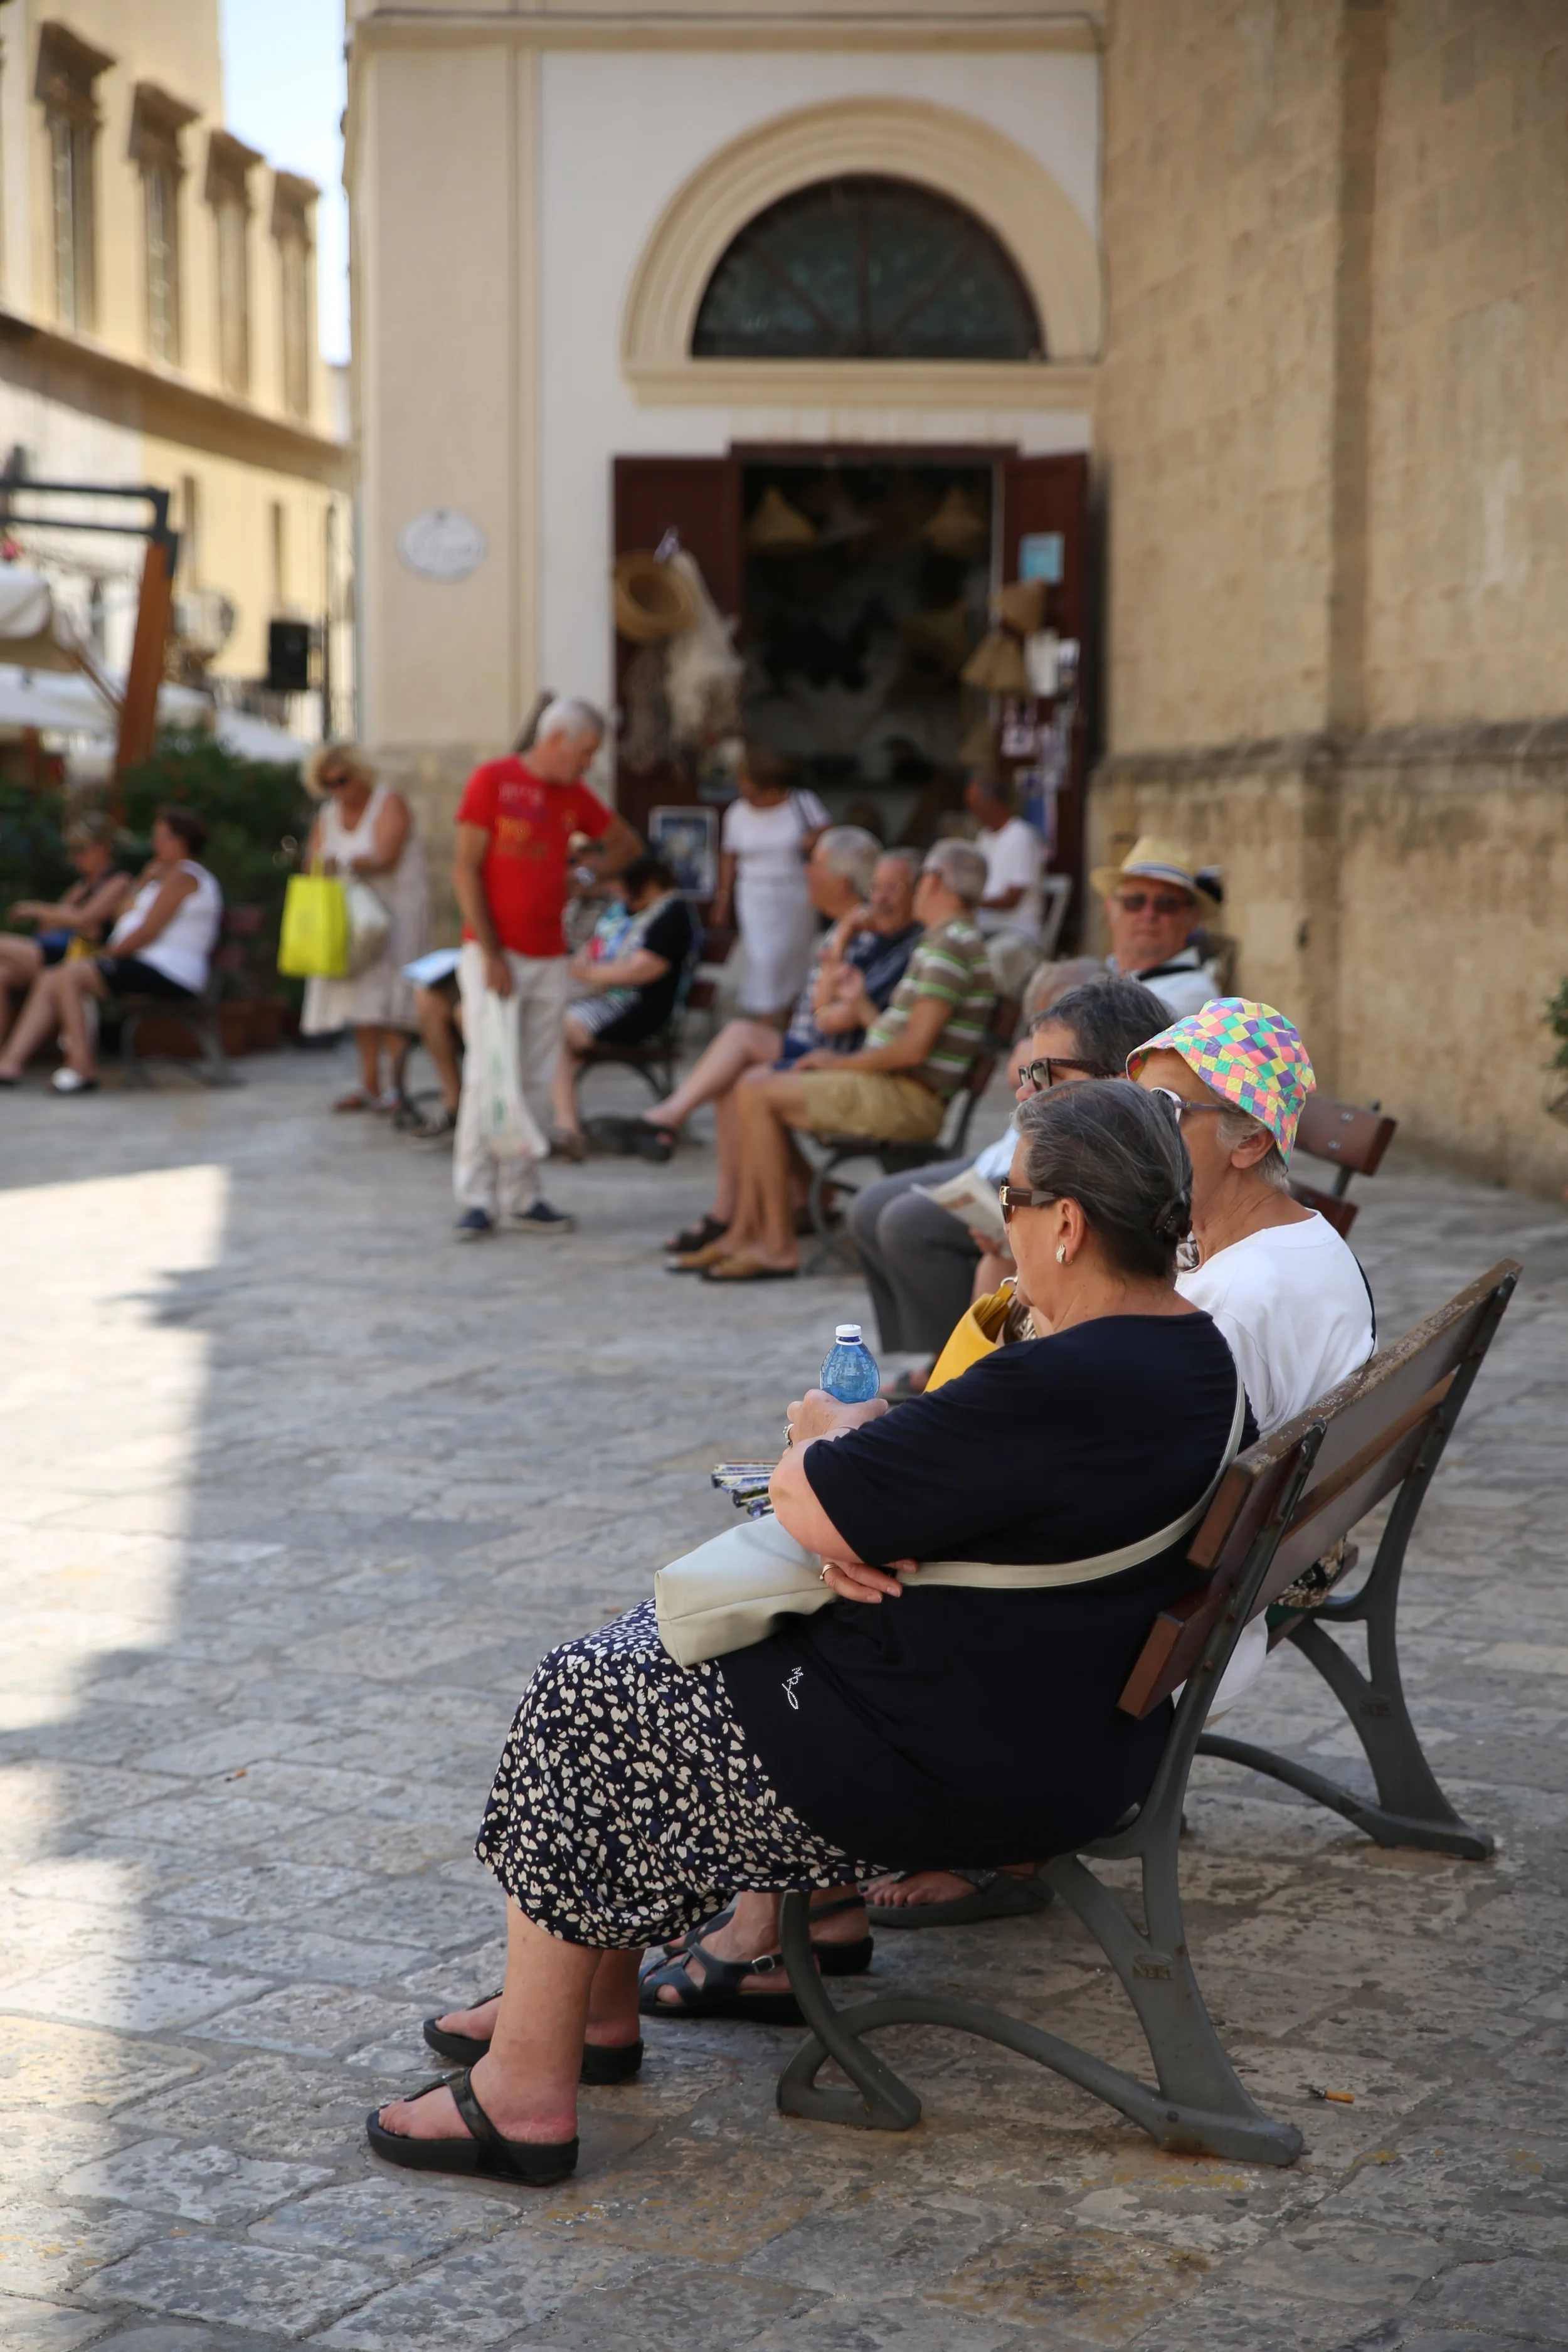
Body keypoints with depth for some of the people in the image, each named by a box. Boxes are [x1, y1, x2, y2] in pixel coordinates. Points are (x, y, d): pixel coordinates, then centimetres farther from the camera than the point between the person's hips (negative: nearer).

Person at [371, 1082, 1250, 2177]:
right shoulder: (1199, 1349, 3)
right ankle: (593, 2002, 30)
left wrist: (828, 1433, -1)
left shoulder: (1060, 1387, -30)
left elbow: (811, 1505, -24)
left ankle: (526, 2091, 13)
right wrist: (854, 1526, -9)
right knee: (661, 1648, 21)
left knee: (584, 1702, 5)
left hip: (967, 1766, -10)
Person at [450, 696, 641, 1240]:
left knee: (535, 1082, 4)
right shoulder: (492, 781, -4)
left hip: (549, 959, 5)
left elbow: (626, 843, 29)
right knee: (488, 1076, -8)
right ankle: (475, 1200, -3)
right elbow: (466, 870, -8)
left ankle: (521, 1199, 9)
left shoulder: (574, 796, 12)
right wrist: (490, 954, -13)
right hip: (493, 956, -5)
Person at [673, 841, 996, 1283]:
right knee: (756, 1092, 12)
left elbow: (916, 1046, -22)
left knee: (757, 1097, -16)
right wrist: (840, 1061, 10)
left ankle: (779, 1247, -14)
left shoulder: (950, 946, -16)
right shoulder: (946, 940, 18)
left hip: (905, 1099, -11)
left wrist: (842, 1062, -10)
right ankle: (743, 1233, 5)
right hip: (894, 1089, 11)